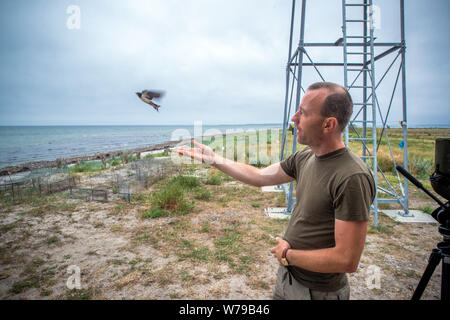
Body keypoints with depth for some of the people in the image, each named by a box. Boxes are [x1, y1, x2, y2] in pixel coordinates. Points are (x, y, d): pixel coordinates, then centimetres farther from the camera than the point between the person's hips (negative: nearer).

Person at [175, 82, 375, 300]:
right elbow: (259, 176, 6)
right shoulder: (304, 158, -3)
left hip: (316, 291, -6)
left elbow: (347, 260, -27)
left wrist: (288, 255, -16)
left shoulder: (353, 178, -27)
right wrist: (212, 158, 6)